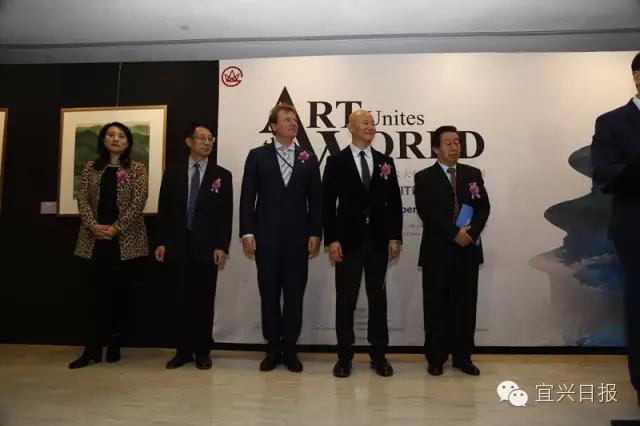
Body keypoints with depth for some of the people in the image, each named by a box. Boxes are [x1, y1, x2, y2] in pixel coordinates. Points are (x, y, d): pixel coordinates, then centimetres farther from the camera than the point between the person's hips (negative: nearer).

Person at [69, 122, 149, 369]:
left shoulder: (137, 169, 3)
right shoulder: (91, 168, 12)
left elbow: (138, 203, -7)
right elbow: (82, 199, 4)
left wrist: (116, 228, -15)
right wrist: (93, 225, -12)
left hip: (125, 238, -2)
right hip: (96, 238, 2)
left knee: (118, 290, 3)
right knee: (97, 290, 0)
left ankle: (114, 344, 14)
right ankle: (94, 347, 5)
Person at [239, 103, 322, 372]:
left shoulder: (308, 158, 9)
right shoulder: (257, 156, 5)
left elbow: (315, 200, 6)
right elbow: (247, 197, 1)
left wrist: (315, 234, -1)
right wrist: (247, 232, -6)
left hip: (298, 237, 1)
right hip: (266, 236, -1)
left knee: (295, 295, 5)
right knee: (269, 295, 6)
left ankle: (290, 349, 18)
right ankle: (273, 349, 20)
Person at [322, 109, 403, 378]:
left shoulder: (386, 162, 9)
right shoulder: (336, 161, 2)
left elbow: (394, 202, 8)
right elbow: (327, 203, -2)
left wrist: (395, 237, 1)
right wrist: (331, 239, -9)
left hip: (379, 241, 3)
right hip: (348, 240, -2)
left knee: (378, 299, 10)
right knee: (346, 300, 4)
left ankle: (378, 355, 22)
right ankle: (344, 356, 17)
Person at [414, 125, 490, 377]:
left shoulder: (473, 174, 12)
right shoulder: (424, 177, 1)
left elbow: (483, 207, 3)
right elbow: (426, 212, -11)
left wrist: (471, 232, -14)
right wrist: (455, 233, -17)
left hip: (468, 249, 3)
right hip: (437, 250, -3)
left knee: (465, 304, 8)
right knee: (436, 306, 4)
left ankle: (462, 356, 20)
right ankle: (436, 357, 15)